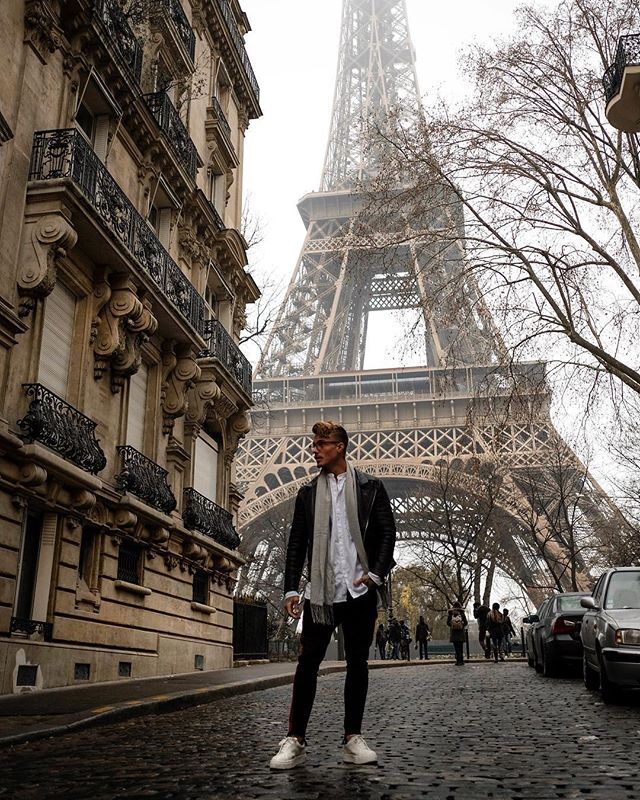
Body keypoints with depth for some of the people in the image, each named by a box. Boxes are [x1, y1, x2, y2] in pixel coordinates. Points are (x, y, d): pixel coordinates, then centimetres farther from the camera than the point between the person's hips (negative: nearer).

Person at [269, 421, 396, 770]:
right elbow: (297, 543, 8)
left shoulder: (370, 487, 4)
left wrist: (375, 574, -10)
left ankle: (353, 740, 16)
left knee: (357, 663, 7)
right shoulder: (308, 492, 9)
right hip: (321, 592, 1)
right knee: (307, 662, 0)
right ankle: (295, 740, 7)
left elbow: (387, 532, 1)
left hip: (359, 590, -1)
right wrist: (291, 588, 1)